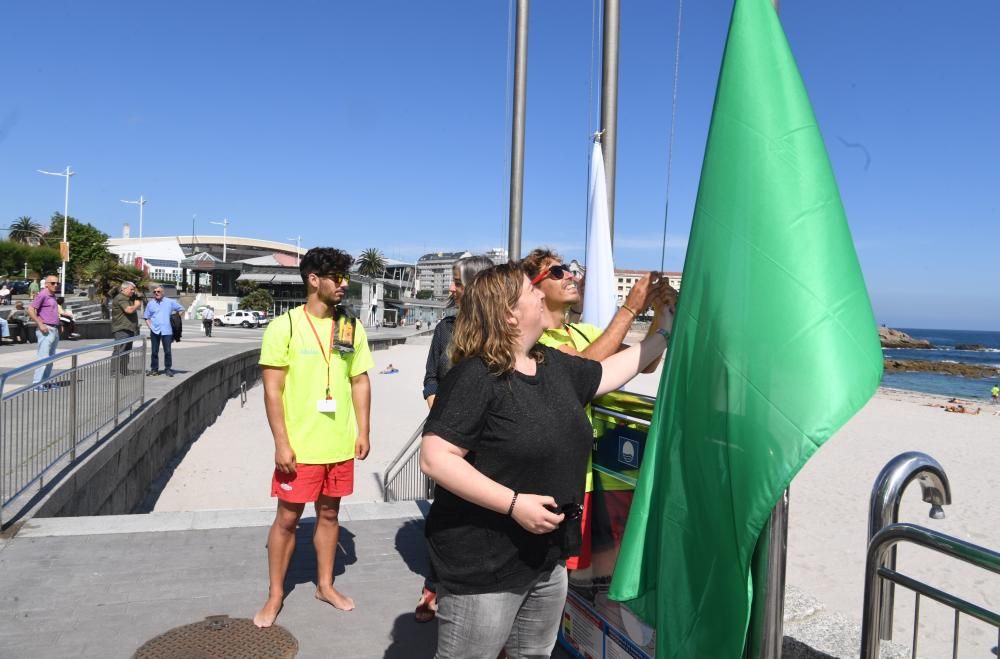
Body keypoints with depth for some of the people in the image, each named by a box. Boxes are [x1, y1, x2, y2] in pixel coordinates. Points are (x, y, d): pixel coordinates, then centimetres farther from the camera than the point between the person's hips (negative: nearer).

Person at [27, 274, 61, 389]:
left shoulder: (53, 296, 17)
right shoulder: (42, 295, -9)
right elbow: (30, 310, -17)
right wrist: (40, 324, -19)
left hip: (55, 330, 9)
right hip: (46, 330, -9)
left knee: (51, 357, 12)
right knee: (43, 357, -11)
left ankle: (45, 382, 18)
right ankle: (37, 383, -9)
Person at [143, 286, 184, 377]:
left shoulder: (170, 302, 5)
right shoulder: (150, 304, 10)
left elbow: (181, 309, 14)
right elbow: (146, 317, 15)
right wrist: (150, 326, 0)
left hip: (167, 331, -2)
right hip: (154, 331, 2)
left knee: (167, 351, -3)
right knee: (154, 351, 4)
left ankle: (168, 369, 6)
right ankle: (154, 369, 14)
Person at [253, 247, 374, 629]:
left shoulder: (351, 327, 4)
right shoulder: (284, 326, -10)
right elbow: (272, 389, -10)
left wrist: (363, 432, 5)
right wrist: (281, 442, -13)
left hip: (340, 444, 4)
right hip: (299, 446, -4)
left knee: (329, 514, 16)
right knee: (287, 518, 8)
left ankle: (325, 585, 33)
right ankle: (275, 595, 26)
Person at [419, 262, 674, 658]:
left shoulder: (555, 365, 5)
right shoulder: (475, 376, -20)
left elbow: (607, 372, 22)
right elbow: (435, 459, -25)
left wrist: (664, 334, 24)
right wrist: (514, 504, -27)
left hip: (548, 559, 8)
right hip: (484, 565, -8)